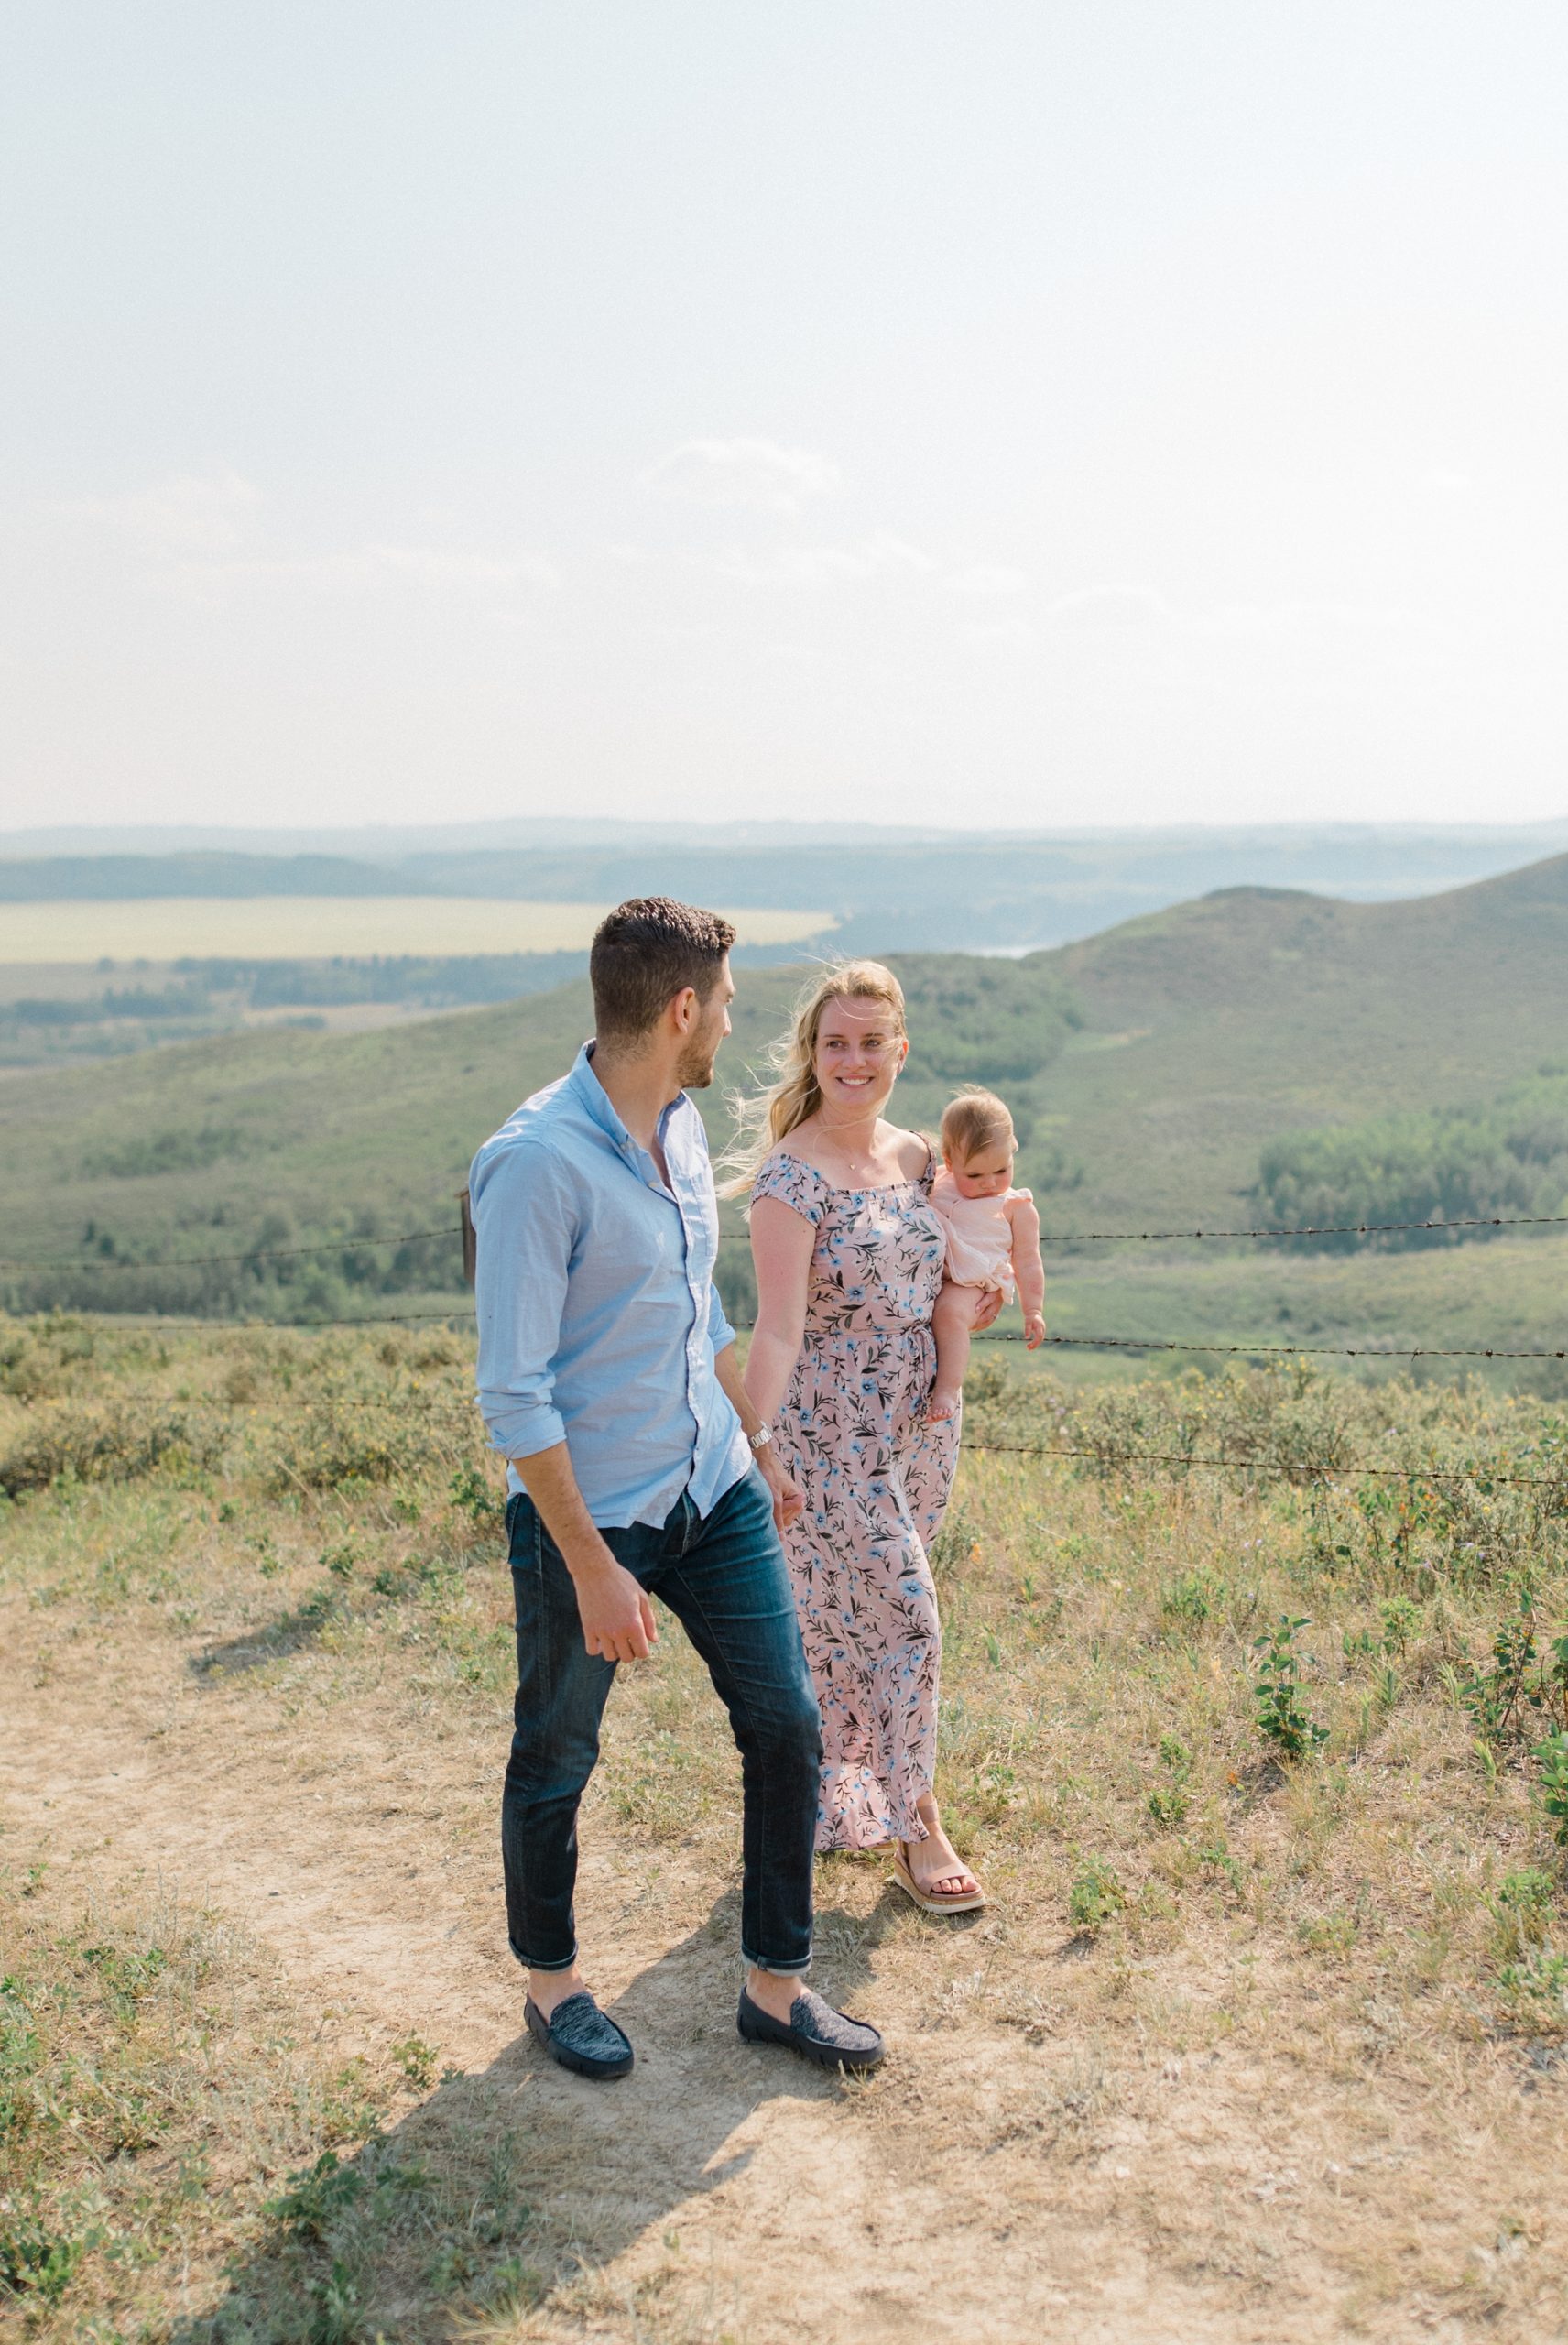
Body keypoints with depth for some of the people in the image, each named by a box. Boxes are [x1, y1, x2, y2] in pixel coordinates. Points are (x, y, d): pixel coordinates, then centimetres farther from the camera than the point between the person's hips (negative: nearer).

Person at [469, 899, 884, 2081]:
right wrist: (594, 1569, -22)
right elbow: (515, 1394, -23)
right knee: (556, 1762, 13)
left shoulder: (682, 1123, 4)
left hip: (714, 1494, 7)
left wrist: (759, 1447, 22)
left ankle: (777, 1987, 25)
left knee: (787, 1727, 8)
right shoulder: (537, 1162, -23)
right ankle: (552, 1984, 35)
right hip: (589, 1516, -7)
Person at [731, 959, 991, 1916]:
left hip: (921, 1419, 6)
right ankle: (917, 1825, 12)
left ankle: (840, 1788, 32)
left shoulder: (917, 1157, 5)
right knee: (903, 1617, -3)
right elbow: (779, 1327, -21)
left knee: (857, 1616, 16)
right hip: (833, 1431, -6)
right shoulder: (792, 1175, -16)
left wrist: (972, 1302, 2)